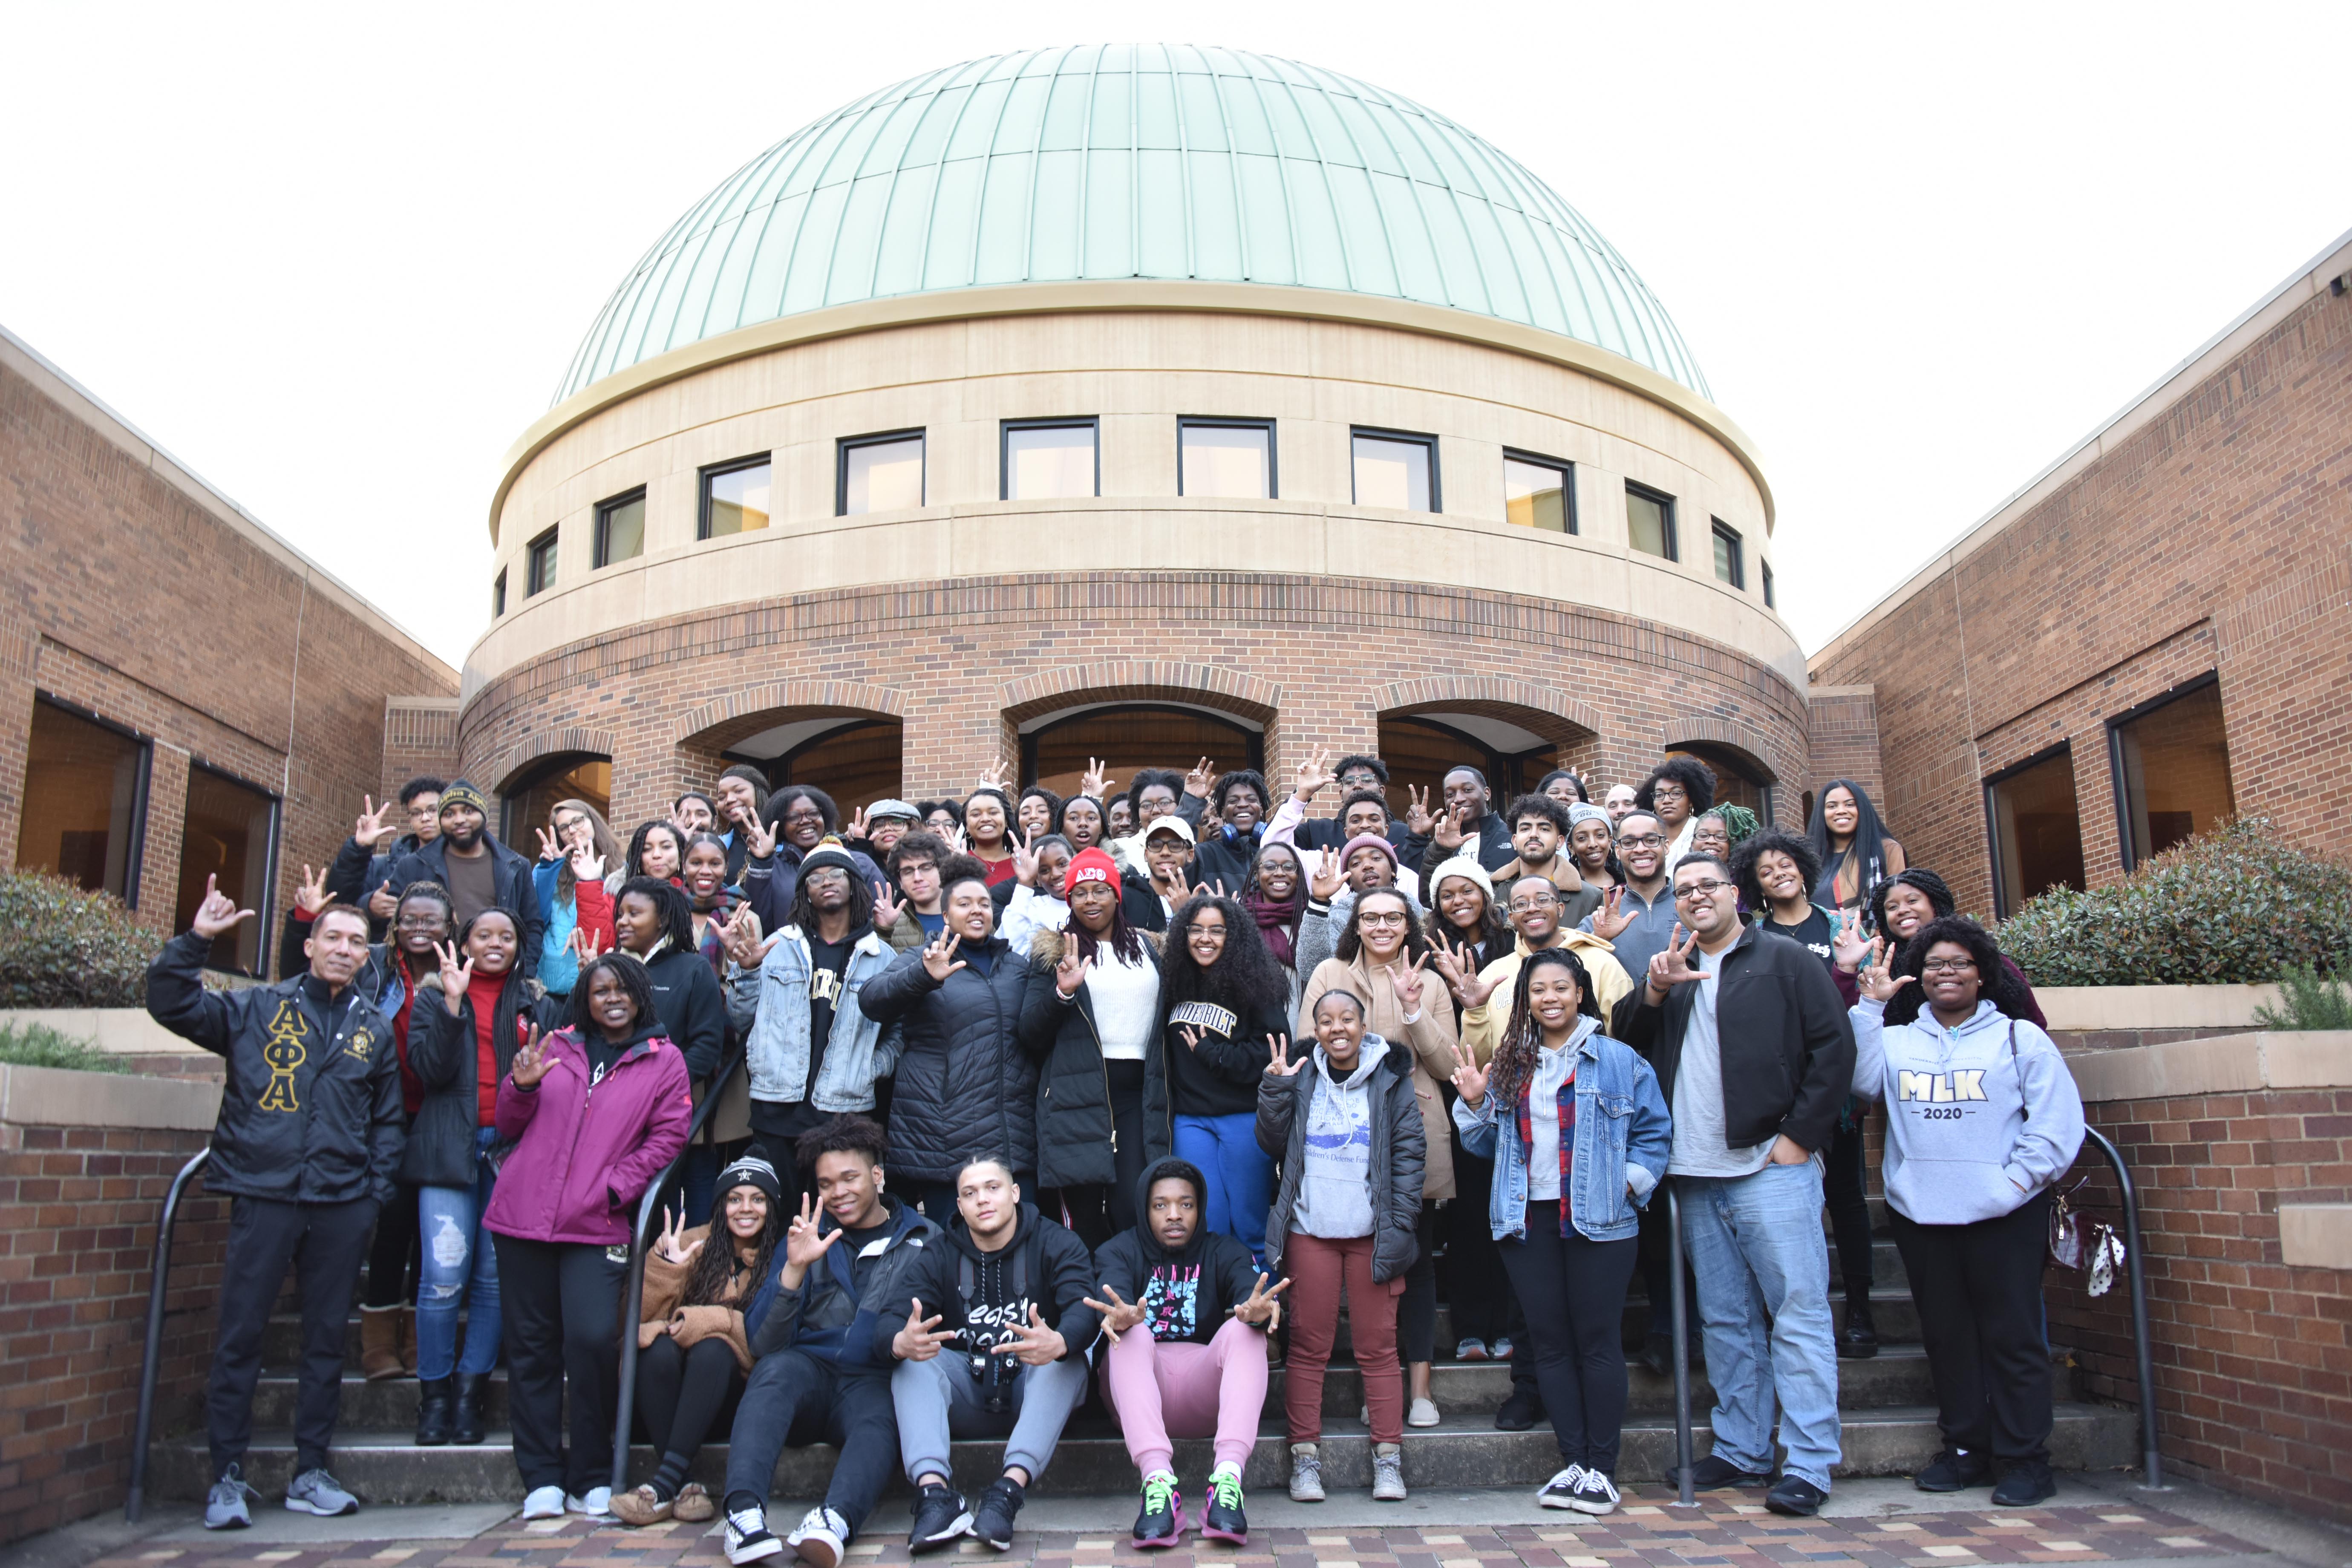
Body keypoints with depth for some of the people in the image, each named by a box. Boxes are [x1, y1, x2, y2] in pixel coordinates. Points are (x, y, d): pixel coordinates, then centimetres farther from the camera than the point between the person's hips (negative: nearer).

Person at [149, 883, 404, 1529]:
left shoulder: (376, 1028, 12)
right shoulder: (255, 1009, 6)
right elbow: (171, 1004, -3)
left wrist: (377, 1192, 6)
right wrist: (196, 939, -14)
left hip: (343, 1207, 2)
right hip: (263, 1195, -2)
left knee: (326, 1340, 9)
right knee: (240, 1337, 1)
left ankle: (310, 1473, 19)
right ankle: (229, 1477, 13)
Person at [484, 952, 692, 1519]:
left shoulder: (664, 1061, 6)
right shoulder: (556, 1048, 12)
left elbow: (669, 1136, 0)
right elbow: (510, 1127, 15)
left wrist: (614, 1188, -11)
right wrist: (521, 1086, -6)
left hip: (597, 1226, -3)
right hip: (523, 1216, 3)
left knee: (592, 1340, -13)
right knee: (531, 1345, 5)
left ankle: (591, 1479, 3)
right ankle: (542, 1478, 15)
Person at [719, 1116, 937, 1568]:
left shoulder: (924, 1241, 14)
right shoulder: (809, 1238, 16)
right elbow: (763, 1343, 5)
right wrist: (794, 1268, -11)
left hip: (876, 1382, -1)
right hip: (809, 1372, 1)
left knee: (881, 1418, -35)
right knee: (778, 1368, -33)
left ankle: (835, 1521, -59)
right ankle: (744, 1511, -48)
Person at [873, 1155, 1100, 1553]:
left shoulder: (1056, 1245, -2)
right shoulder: (936, 1259, 4)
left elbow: (1084, 1309, -21)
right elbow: (889, 1322, -12)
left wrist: (1059, 1343, -46)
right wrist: (899, 1342, -39)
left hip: (1037, 1393, -2)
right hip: (970, 1398, 2)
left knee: (1069, 1355, -30)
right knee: (912, 1361, -22)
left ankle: (1009, 1490, -42)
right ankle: (934, 1491, -39)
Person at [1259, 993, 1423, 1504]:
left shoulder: (1391, 1079, 3)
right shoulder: (1300, 1076, 6)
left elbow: (1409, 1152, 2)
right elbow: (1273, 1144, 7)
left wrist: (1399, 1225, -4)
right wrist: (1275, 1089, -7)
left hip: (1372, 1232, -1)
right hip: (1310, 1231, 1)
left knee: (1378, 1344, 4)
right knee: (1308, 1345, 4)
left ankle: (1388, 1457, 12)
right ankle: (1305, 1455, 12)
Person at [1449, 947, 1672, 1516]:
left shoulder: (1618, 1060, 0)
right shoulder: (1510, 1066, 11)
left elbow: (1655, 1132, 3)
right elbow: (1489, 1146, 15)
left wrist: (1631, 1182, -8)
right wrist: (1473, 1104, -1)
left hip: (1598, 1220, -4)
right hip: (1528, 1219, 4)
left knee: (1597, 1339, 0)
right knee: (1548, 1340, 7)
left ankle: (1602, 1469, 10)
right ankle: (1573, 1462, 17)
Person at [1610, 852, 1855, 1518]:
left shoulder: (1784, 961, 2)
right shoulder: (1672, 971, 17)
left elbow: (1835, 1046, -4)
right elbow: (1624, 1041, 7)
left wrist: (1799, 1137, -9)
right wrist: (1653, 992, -11)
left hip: (1770, 1167, -5)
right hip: (1697, 1175, 5)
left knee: (1797, 1314, -4)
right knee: (1725, 1320, 11)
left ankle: (1808, 1465, 0)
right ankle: (1741, 1451, 20)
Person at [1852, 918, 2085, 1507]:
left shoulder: (2019, 1038, 5)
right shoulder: (1896, 1040, 12)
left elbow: (2057, 1120, -1)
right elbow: (1862, 1079, -7)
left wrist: (2019, 1179, -12)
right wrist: (1872, 1005, -9)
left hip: (2003, 1216, -3)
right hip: (1920, 1215, 3)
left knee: (2012, 1335, 1)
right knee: (1946, 1335, 11)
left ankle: (2025, 1458, 10)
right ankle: (1965, 1448, 22)